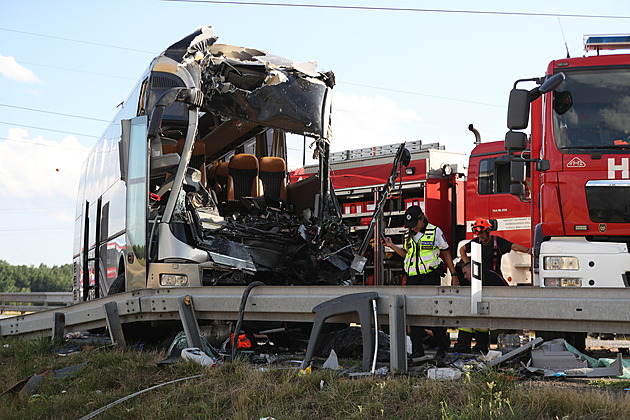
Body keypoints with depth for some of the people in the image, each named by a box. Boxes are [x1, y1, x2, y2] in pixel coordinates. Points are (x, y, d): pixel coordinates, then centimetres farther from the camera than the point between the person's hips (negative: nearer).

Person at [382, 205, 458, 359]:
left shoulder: (435, 231, -1)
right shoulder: (409, 235, 14)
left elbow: (446, 254, 4)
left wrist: (454, 275, 2)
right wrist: (392, 246, 13)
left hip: (430, 277, -5)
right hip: (413, 280, 5)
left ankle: (443, 346, 6)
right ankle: (417, 349, 6)